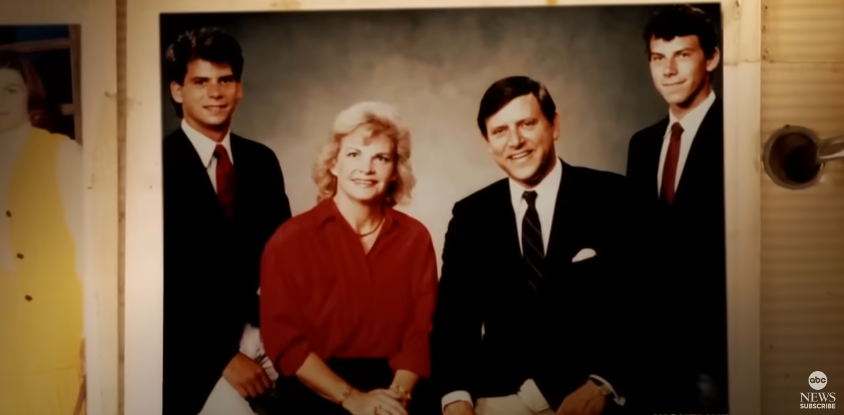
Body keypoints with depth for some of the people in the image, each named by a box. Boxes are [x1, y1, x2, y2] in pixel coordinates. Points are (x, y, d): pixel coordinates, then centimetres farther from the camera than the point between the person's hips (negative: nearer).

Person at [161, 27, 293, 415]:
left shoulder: (261, 161, 6)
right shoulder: (159, 165, -10)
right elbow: (162, 280, -11)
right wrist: (221, 355, -14)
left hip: (258, 333, 5)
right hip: (191, 350, -4)